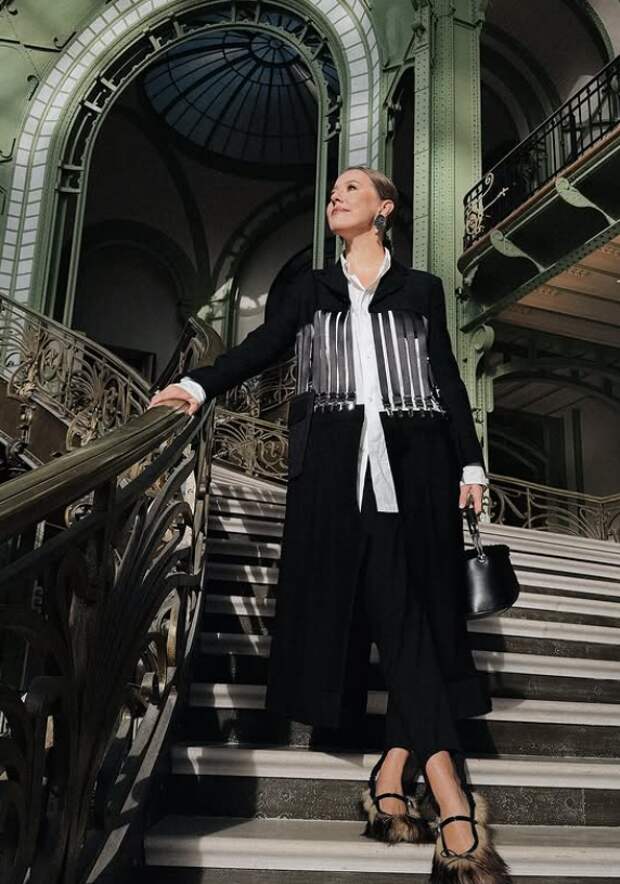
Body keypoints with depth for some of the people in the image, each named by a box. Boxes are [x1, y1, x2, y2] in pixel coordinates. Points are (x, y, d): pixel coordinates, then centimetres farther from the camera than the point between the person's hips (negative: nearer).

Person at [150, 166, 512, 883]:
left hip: (414, 462, 2)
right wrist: (198, 386, -10)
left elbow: (447, 379, 13)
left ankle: (391, 782, 0)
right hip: (339, 466, -1)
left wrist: (469, 464, 7)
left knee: (415, 608, -6)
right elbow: (263, 345, 7)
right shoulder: (312, 289, 19)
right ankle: (453, 809, -15)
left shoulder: (422, 289, 17)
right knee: (394, 610, -12)